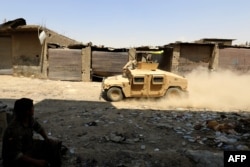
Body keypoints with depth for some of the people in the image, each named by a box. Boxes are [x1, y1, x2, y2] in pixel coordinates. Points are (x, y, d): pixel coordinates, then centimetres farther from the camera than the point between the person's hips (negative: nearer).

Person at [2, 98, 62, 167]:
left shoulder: (29, 119, -10)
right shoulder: (15, 130, -33)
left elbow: (38, 127, 12)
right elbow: (16, 155, -31)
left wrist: (47, 139, -1)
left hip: (29, 146, 8)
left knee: (54, 145, 3)